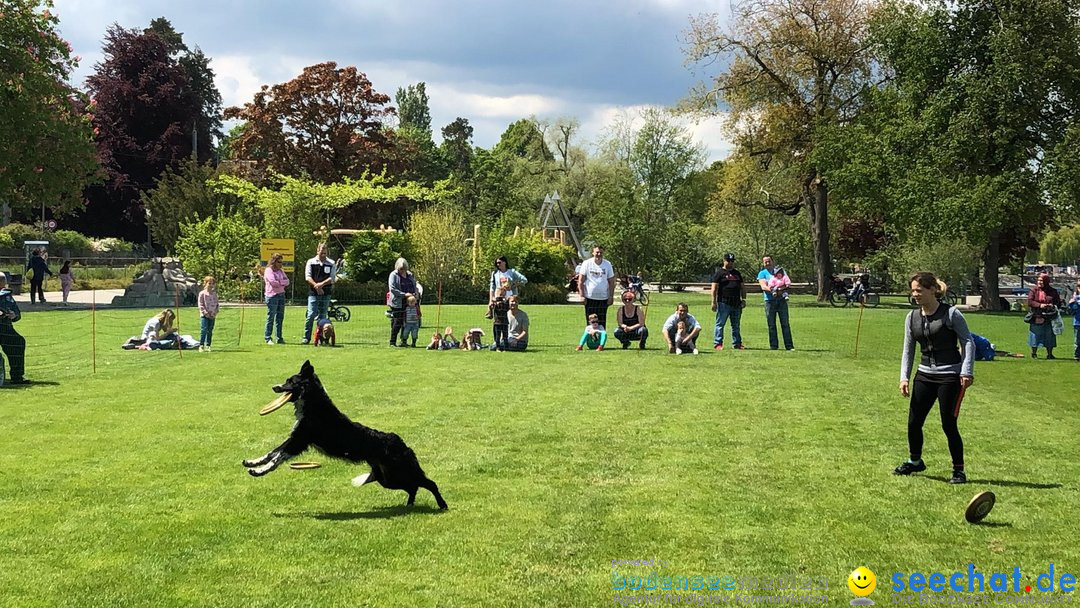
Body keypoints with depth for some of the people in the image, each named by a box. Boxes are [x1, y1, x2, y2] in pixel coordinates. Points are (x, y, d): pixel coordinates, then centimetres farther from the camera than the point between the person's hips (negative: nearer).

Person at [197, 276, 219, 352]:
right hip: (204, 315, -5)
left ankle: (207, 346, 11)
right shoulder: (202, 293, -2)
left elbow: (216, 304, 15)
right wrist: (205, 312, -13)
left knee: (210, 331, 6)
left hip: (212, 316, 5)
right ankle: (201, 346, -11)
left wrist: (215, 312, 0)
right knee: (203, 330, -13)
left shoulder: (214, 294, 12)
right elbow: (200, 305, -5)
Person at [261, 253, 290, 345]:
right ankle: (268, 338, -1)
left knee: (280, 318, 7)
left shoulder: (281, 271, 17)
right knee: (271, 318, -5)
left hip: (281, 295, 7)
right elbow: (273, 282, -16)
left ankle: (279, 338, 11)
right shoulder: (268, 270, -4)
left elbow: (287, 281, 7)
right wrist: (282, 283, -1)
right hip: (272, 296, -7)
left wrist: (279, 282, -7)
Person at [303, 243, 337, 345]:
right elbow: (307, 277, -1)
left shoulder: (331, 264, 7)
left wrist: (321, 284, -15)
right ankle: (306, 338, -3)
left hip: (326, 293, 1)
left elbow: (332, 278, -1)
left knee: (322, 316, 4)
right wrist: (316, 286, -15)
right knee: (311, 315, -8)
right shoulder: (311, 262, 6)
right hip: (313, 293, -1)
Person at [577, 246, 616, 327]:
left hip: (603, 298, 1)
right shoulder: (587, 263, -1)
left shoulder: (608, 264, 4)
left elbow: (611, 282, 8)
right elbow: (581, 281, 1)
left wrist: (611, 297, 0)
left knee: (602, 322, 2)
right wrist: (582, 296, -7)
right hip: (589, 297, -1)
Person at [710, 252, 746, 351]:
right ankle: (717, 343, -3)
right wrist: (714, 302, -13)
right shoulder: (719, 273, 0)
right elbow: (714, 288, -6)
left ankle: (737, 344, 16)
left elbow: (742, 287, 22)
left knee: (736, 325, 10)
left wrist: (743, 299, 12)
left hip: (736, 304, 6)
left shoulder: (737, 273, 19)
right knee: (720, 324, -5)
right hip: (724, 303, -6)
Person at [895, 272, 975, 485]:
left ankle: (959, 470, 10)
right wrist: (904, 377, 3)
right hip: (925, 375, 6)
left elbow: (968, 342, -7)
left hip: (950, 376, -6)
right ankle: (915, 461, 30)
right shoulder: (912, 317, 7)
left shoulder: (951, 314, -8)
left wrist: (967, 372, -16)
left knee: (948, 425, -5)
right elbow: (908, 349, 13)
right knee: (913, 422, 7)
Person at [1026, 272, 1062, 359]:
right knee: (1035, 335, 3)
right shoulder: (1034, 291, 2)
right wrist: (1039, 305, -22)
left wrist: (1053, 306, -15)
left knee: (1049, 335, 5)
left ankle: (1050, 354, 14)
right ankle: (1034, 353, 15)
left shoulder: (1053, 291, 4)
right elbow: (1029, 301, -8)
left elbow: (1059, 302, 6)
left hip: (1049, 318, 1)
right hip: (1036, 317, -1)